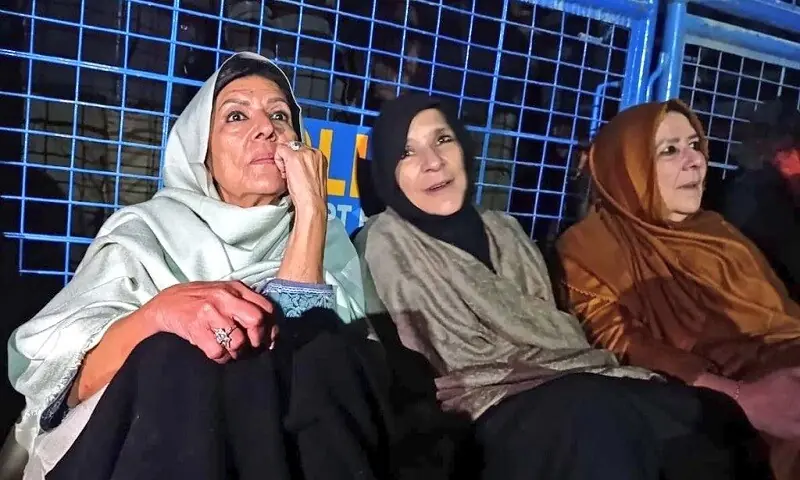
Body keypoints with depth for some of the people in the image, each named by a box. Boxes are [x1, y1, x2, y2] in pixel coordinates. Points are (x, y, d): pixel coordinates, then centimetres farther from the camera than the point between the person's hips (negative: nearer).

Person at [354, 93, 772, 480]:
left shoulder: (503, 230, 20)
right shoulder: (386, 242, 2)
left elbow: (554, 325, 14)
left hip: (567, 381, 6)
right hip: (499, 407, -5)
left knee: (710, 415, -19)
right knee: (598, 419, -36)